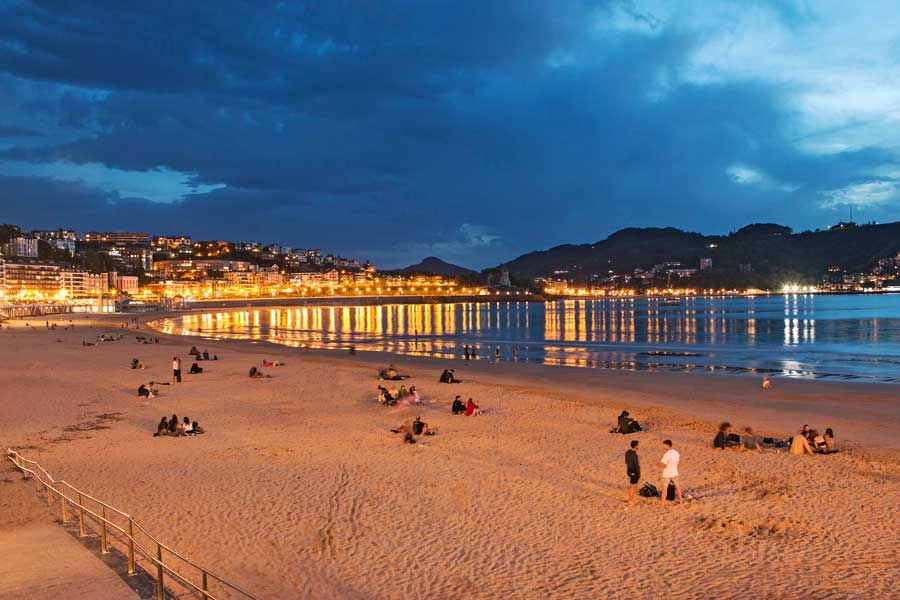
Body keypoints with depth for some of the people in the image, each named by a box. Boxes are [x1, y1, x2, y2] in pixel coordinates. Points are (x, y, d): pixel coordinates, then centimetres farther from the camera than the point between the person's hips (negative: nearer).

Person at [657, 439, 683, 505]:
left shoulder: (667, 455, -25)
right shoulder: (676, 453, -1)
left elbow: (663, 465, -26)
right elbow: (677, 463, 11)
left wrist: (658, 464, -7)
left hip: (667, 475, -6)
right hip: (674, 473, 6)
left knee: (664, 488, 6)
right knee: (677, 487, 20)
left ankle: (663, 502, 11)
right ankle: (680, 500, 28)